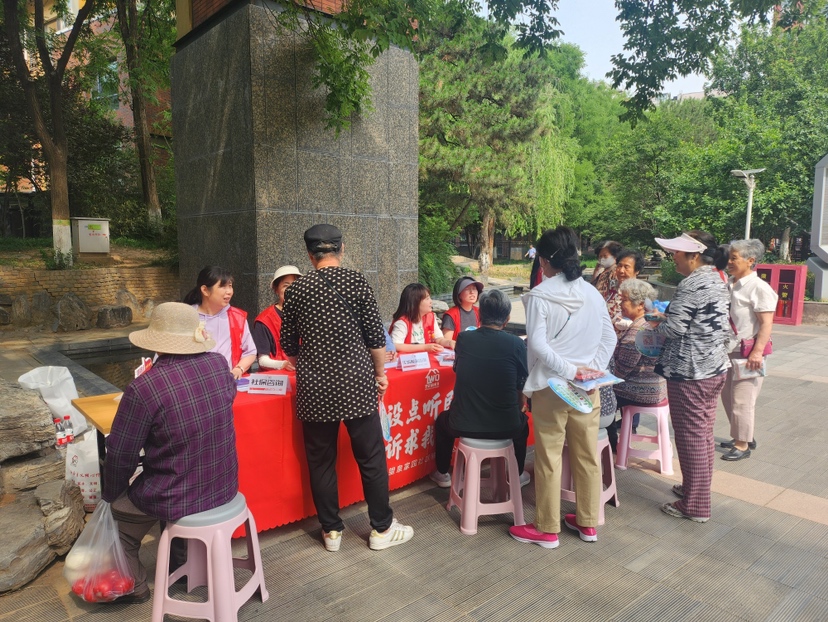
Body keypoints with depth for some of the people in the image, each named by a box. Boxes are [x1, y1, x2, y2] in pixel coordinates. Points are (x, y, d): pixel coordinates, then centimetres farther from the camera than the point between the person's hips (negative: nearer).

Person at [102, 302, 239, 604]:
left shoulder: (144, 387, -26)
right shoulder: (218, 363, -11)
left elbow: (120, 455, -13)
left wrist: (111, 496, 6)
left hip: (179, 500, -5)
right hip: (225, 487, 5)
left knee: (114, 512, 25)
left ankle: (134, 587, 44)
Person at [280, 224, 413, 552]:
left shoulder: (296, 289, 2)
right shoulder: (357, 281, -4)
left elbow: (289, 345, 8)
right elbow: (375, 335, -4)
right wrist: (380, 373, 10)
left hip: (314, 387, 2)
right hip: (356, 382, -1)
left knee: (321, 460, 13)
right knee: (371, 457, 10)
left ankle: (332, 531, 24)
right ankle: (382, 528, 21)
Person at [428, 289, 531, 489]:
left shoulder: (463, 339, -6)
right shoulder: (517, 344, -11)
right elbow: (523, 385, 1)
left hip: (463, 426, 0)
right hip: (505, 427, 0)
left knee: (442, 420, 35)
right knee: (523, 422, 36)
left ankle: (442, 474, 45)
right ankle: (518, 475, 46)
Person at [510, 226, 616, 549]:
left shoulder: (539, 296, -12)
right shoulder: (591, 292, 4)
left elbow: (537, 345, -20)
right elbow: (609, 338, 5)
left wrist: (568, 371, -17)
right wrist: (592, 369, -1)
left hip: (552, 387, -5)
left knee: (549, 458, 6)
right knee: (588, 455, 15)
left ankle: (547, 529, 19)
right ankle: (587, 522, 30)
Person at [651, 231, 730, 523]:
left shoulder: (691, 285, -20)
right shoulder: (718, 281, 10)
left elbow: (675, 328, -21)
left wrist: (657, 323, -1)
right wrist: (667, 317, 11)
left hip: (689, 372, -10)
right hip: (715, 367, 10)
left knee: (691, 436, 1)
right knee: (704, 433, 19)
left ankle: (694, 506, 12)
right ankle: (698, 488, 35)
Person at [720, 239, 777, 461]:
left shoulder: (758, 288, -14)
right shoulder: (729, 285, 9)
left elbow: (766, 323, -18)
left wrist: (757, 352, -24)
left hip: (747, 354, -8)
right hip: (729, 351, 8)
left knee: (741, 400, -1)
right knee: (728, 396, 15)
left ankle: (743, 445, 14)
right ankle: (743, 437, 31)